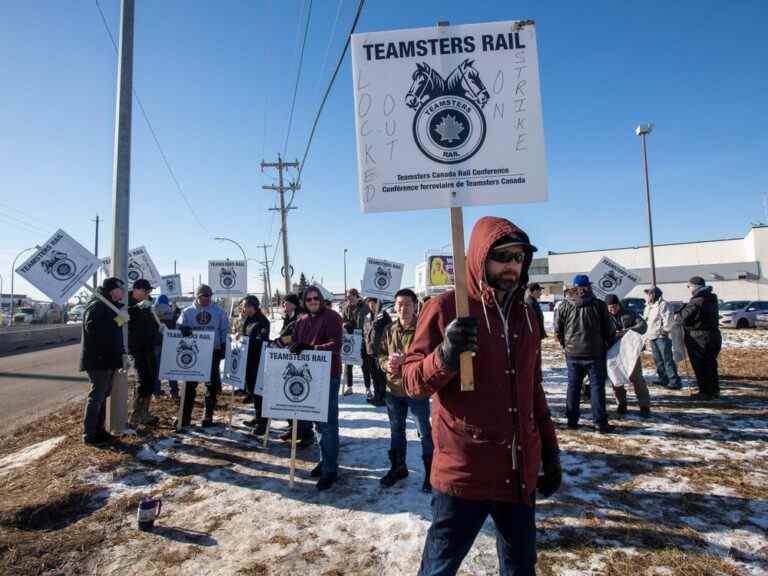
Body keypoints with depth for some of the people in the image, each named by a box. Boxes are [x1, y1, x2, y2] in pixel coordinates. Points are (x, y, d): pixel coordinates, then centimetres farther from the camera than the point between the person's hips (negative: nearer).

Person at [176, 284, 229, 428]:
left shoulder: (219, 311, 5)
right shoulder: (188, 312, 6)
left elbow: (224, 330, 7)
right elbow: (178, 326, 2)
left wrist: (223, 346, 0)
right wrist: (183, 329, -20)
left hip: (213, 352, 0)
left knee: (212, 385, 5)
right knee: (190, 385, 2)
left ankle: (208, 416, 16)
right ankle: (185, 416, 11)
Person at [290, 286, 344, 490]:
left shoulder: (331, 317, -9)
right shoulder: (301, 321, 10)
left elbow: (335, 345, -18)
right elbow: (296, 346, 14)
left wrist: (310, 348, -28)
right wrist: (294, 351, -8)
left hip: (329, 375, -6)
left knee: (328, 422, -2)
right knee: (319, 420, 16)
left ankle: (330, 468, 8)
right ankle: (325, 460, 30)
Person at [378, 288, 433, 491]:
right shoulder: (389, 330, 3)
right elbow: (381, 354, 8)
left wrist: (404, 360, -27)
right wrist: (387, 364, -12)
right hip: (393, 388, 6)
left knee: (424, 431, 7)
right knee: (396, 430, 20)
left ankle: (430, 471, 25)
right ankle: (398, 467, 39)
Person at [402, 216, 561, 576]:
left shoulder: (524, 315, 9)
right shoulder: (446, 307, -10)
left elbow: (533, 391, 17)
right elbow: (411, 381, -10)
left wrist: (550, 451, 17)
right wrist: (445, 356, -28)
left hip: (520, 472, 6)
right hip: (463, 471, -5)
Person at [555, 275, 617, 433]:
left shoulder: (565, 306, -1)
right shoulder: (599, 305, -6)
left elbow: (558, 332, 3)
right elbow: (609, 331, -2)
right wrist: (611, 346, 15)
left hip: (572, 354, 2)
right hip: (595, 354, -2)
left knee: (573, 386, 11)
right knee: (597, 386, 4)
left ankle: (572, 420, 16)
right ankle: (600, 423, 6)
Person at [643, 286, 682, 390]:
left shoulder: (663, 304, -8)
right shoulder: (648, 308, 19)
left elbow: (668, 319, -15)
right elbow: (645, 321, 23)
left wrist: (665, 330, -16)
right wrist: (646, 334, 15)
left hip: (662, 336, -9)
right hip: (652, 337, 9)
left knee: (667, 359, -9)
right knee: (658, 360, 12)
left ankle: (674, 382, -7)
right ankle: (663, 379, 20)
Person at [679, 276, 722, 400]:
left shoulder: (696, 301, -20)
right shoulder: (711, 299, 8)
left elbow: (685, 318, -18)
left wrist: (682, 309, 0)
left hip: (698, 339, -8)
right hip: (714, 336, 9)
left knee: (700, 367, 1)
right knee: (711, 364, 18)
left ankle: (705, 392, 5)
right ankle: (714, 390, 26)